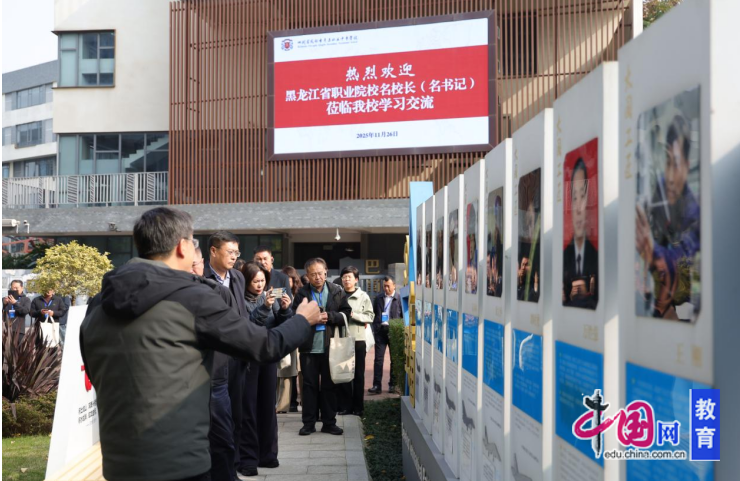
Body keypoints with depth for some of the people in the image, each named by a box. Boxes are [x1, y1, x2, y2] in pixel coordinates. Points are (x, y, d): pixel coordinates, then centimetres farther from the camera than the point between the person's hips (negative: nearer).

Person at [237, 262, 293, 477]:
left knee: (268, 406, 10)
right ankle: (248, 458, 5)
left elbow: (282, 326, 3)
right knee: (248, 408, -1)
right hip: (248, 359, -5)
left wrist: (285, 309, -16)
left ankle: (267, 454, 20)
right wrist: (264, 308, -28)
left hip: (269, 357, 5)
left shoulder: (270, 297, 5)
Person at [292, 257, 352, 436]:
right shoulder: (302, 293, 0)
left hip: (330, 347, 1)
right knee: (309, 385, 6)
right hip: (309, 347, -1)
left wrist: (328, 316, -13)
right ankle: (308, 423, 14)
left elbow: (346, 314, 1)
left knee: (329, 385, 8)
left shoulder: (337, 291, 2)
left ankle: (329, 422, 17)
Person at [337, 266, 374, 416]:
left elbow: (370, 317, -2)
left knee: (358, 374, 6)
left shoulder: (363, 296, 3)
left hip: (358, 340, -1)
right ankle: (345, 406, 13)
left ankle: (358, 407, 14)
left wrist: (353, 315, -13)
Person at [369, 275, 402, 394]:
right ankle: (377, 385, -1)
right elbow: (374, 313, 13)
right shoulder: (378, 298, 9)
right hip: (380, 331, 2)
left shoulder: (400, 298, -3)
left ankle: (393, 384, 18)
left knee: (395, 359, 8)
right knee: (378, 359, -2)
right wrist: (376, 327, 3)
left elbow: (403, 316, -1)